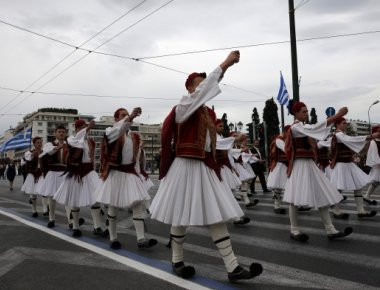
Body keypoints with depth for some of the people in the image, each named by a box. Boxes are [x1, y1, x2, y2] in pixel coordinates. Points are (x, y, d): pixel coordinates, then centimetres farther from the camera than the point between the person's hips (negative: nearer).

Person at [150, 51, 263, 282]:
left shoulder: (209, 113, 14)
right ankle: (177, 261, 25)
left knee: (218, 215, 3)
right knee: (182, 217, 5)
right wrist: (224, 65, -22)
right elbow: (202, 90, -23)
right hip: (186, 167, -7)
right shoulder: (183, 108, -9)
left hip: (206, 167, 7)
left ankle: (233, 268, 7)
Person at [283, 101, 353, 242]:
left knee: (322, 196, 5)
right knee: (296, 199, -1)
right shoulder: (296, 127, -12)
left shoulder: (303, 127, 18)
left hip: (310, 164, 9)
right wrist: (338, 115, -27)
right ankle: (294, 230, 10)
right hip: (300, 165, -9)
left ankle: (330, 230, 9)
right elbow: (315, 128, -26)